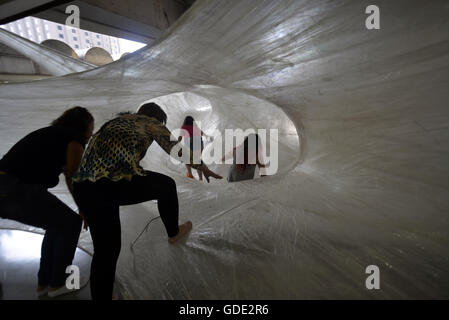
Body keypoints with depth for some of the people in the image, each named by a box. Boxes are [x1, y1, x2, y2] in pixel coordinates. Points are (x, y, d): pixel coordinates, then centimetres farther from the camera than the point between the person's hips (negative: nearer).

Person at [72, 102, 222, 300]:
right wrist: (202, 167, 30)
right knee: (167, 185, 23)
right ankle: (173, 233, 42)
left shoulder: (115, 121, 33)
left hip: (84, 186, 7)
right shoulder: (151, 123, 15)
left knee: (105, 250, 16)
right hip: (119, 180, -6)